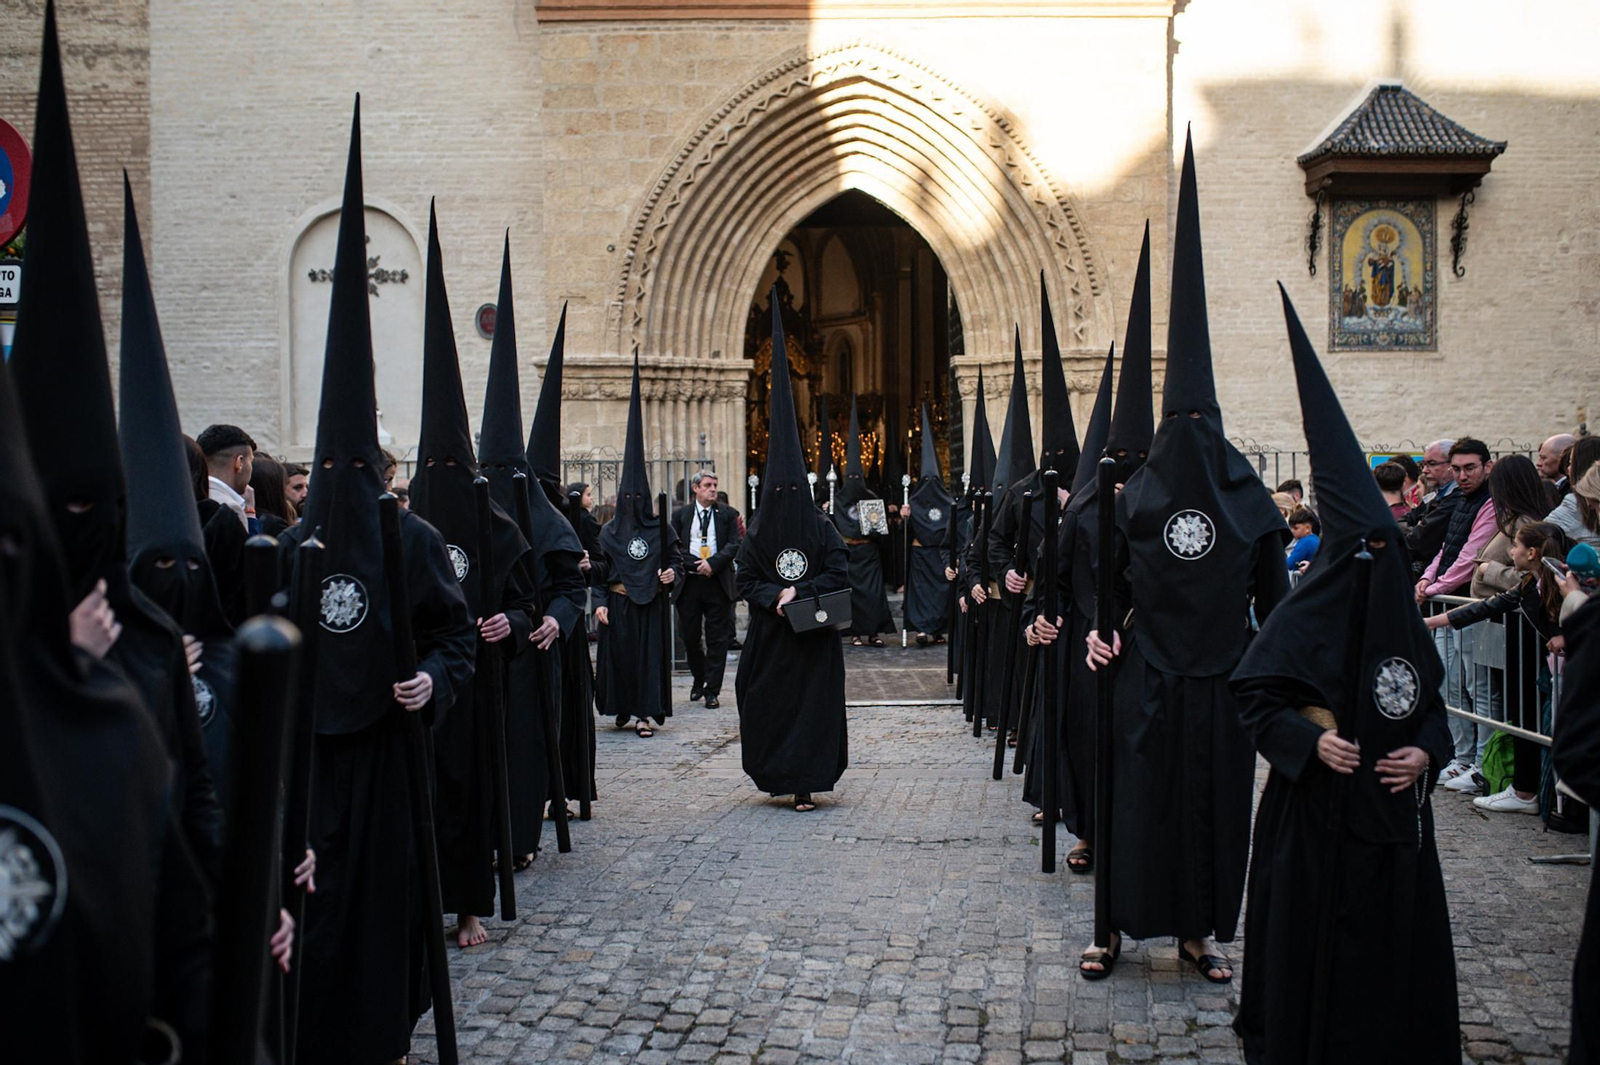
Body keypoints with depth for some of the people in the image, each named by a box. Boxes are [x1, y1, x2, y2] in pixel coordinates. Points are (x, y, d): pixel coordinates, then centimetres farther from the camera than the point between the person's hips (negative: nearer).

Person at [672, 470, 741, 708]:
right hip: (689, 581, 1)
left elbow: (734, 544, -2)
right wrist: (695, 565, -10)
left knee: (717, 639, -2)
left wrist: (712, 563, -15)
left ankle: (712, 691, 3)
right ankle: (699, 679, 30)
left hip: (718, 582, -1)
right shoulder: (681, 515, 8)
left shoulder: (727, 514, 6)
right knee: (690, 637, 8)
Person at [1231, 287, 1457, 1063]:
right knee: (1312, 935, 1)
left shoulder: (1405, 623, 6)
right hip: (1313, 811, -4)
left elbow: (1432, 702, 15)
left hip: (1392, 809, 4)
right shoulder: (1301, 618, -7)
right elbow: (1254, 697, -6)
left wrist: (1427, 750, -4)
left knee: (1397, 934, 7)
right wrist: (1310, 740, -20)